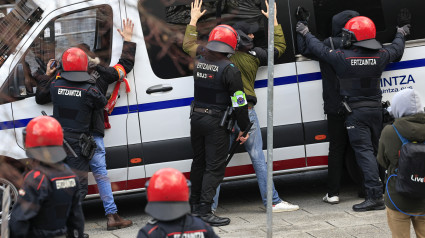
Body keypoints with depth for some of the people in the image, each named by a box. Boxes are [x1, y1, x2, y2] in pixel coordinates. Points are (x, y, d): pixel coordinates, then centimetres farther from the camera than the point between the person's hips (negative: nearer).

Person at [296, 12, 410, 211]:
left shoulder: (342, 57, -14)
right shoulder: (380, 56, 1)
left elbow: (319, 49, 0)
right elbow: (396, 50, 22)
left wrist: (306, 33, 19)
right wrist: (401, 35, 44)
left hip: (355, 112, -5)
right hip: (375, 109, 5)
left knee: (364, 152, -9)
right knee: (376, 149, 17)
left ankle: (375, 196, -16)